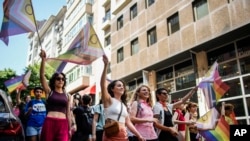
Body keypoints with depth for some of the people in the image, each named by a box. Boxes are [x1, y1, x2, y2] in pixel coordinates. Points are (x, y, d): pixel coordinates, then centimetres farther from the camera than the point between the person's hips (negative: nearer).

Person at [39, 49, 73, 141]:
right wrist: (43, 59, -18)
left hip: (63, 124, 1)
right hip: (49, 123, -1)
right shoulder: (49, 92, 7)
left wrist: (69, 129, 11)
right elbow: (42, 76, -6)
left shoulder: (67, 96, 13)